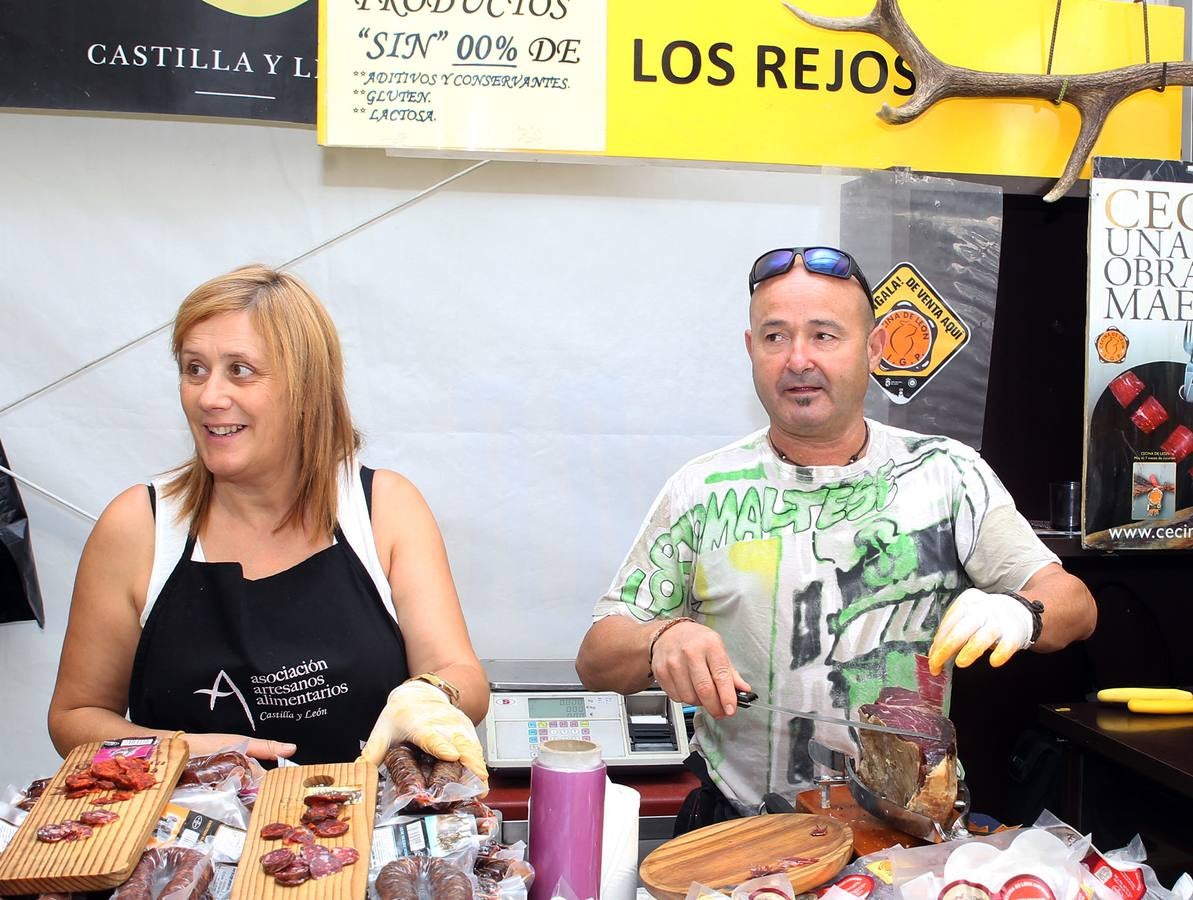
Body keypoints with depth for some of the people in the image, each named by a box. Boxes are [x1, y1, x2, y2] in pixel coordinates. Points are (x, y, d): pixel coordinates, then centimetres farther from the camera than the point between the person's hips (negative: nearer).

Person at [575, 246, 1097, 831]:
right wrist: (662, 641, -20)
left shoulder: (947, 473, 4)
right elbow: (596, 661, 3)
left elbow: (1075, 606, 3)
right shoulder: (702, 492, 2)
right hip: (740, 825, -1)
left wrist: (1020, 614, -21)